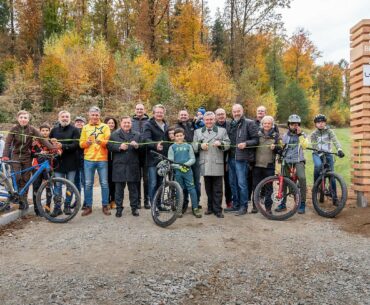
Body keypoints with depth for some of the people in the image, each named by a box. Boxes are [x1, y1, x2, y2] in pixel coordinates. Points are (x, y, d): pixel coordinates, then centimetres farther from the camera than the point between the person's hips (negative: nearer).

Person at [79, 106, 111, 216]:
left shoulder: (105, 127, 6)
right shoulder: (85, 127, 12)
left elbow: (109, 142, -3)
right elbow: (81, 143, 7)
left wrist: (101, 142, -23)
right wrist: (86, 142, -14)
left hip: (102, 159, -1)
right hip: (88, 159, 2)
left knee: (104, 183, 3)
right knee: (88, 184, 4)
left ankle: (105, 206, 13)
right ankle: (88, 206, 14)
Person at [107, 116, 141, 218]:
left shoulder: (137, 135, 13)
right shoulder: (114, 134, 9)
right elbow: (109, 146, -3)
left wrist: (137, 146, -16)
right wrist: (119, 147, -17)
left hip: (133, 166, 1)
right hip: (119, 165, -1)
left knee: (133, 188, 6)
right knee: (119, 188, 5)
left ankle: (134, 207, 16)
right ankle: (119, 208, 14)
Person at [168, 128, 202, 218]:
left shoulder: (188, 146, 8)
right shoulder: (172, 147, 5)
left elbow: (193, 159, 4)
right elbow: (170, 161, 0)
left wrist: (186, 164, -14)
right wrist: (179, 166, -13)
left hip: (188, 170, 0)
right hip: (177, 171, 0)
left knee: (192, 189, -3)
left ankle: (195, 208, 3)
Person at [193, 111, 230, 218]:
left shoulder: (222, 130, 12)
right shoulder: (198, 132, 16)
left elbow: (227, 144, 5)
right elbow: (193, 146, 9)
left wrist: (220, 143, -15)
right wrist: (200, 145, -11)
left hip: (217, 164, -2)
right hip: (205, 164, 2)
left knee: (217, 189, -1)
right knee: (208, 188, 8)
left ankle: (218, 210, 5)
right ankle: (210, 207, 20)